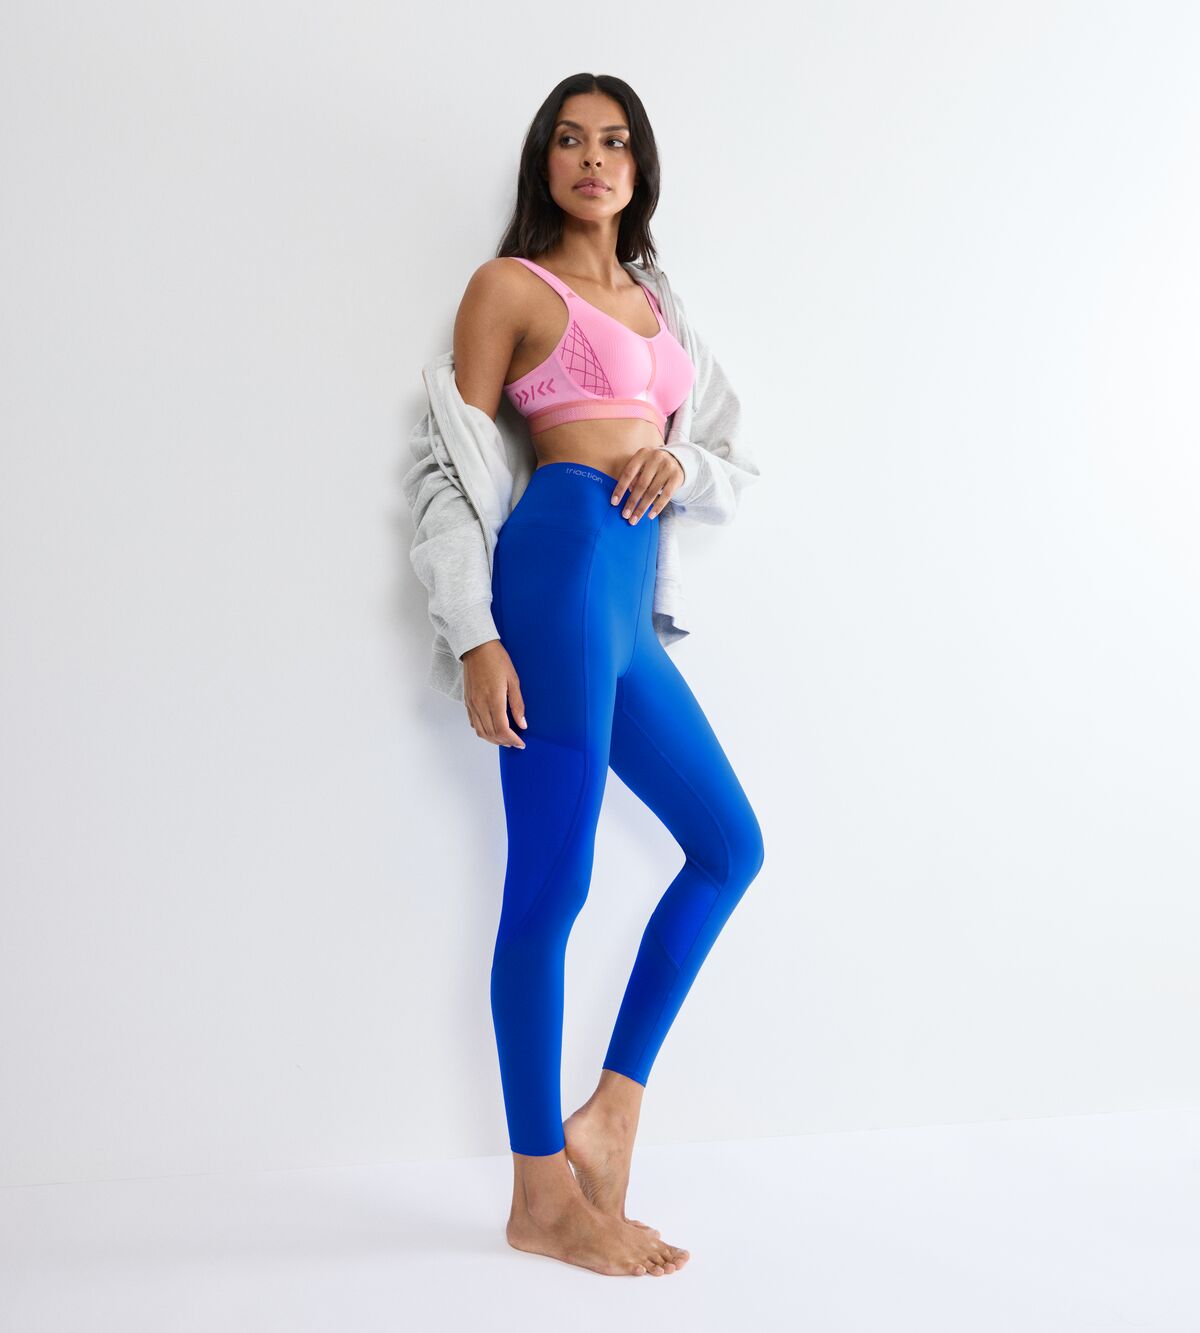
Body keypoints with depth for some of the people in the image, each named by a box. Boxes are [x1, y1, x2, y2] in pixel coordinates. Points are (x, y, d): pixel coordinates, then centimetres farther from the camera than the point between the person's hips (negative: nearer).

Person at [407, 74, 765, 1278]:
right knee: (550, 882, -6)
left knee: (729, 843, 9)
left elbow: (736, 473, 23)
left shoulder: (654, 302, 24)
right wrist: (475, 638, -13)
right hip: (567, 562, -8)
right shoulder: (511, 286, 5)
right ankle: (542, 1198, 6)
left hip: (633, 602, 8)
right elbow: (454, 466, -3)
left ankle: (609, 1113, 14)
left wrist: (679, 463, -1)